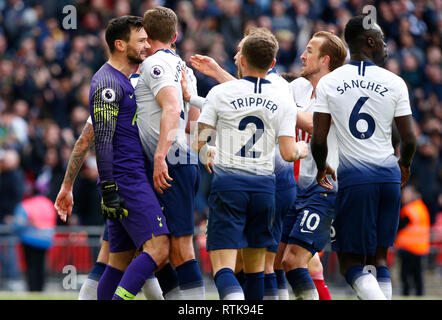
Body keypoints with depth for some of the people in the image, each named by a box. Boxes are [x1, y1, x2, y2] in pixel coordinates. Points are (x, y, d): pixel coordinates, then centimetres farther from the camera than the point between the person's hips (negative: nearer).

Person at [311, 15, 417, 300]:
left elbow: (319, 140, -3)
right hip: (389, 175, 2)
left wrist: (321, 169, 17)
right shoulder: (395, 83, 0)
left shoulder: (328, 83, -1)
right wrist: (405, 165, 23)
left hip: (354, 176, -2)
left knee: (351, 261, 4)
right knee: (378, 257, 15)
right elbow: (409, 139, 1)